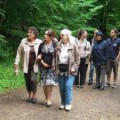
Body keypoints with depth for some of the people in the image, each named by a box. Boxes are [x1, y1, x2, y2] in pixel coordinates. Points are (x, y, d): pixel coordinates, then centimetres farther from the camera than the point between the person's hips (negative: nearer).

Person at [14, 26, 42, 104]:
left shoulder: (39, 42, -9)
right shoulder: (23, 41, -6)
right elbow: (19, 53, -1)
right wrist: (16, 65, -2)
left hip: (35, 65, -2)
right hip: (26, 65, 2)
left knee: (33, 79, -15)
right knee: (28, 81, 9)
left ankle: (34, 96, 5)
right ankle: (30, 96, 30)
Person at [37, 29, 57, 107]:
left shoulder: (55, 44, -8)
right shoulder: (42, 44, 2)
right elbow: (39, 55, 7)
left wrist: (54, 64, -11)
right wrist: (42, 62, -5)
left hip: (51, 66, -3)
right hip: (43, 66, 4)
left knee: (49, 83, -4)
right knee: (44, 83, 7)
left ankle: (49, 99, 7)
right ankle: (46, 98, 21)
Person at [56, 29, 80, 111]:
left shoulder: (73, 46, -4)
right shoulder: (58, 46, 5)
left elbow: (77, 59, -1)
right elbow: (56, 58, 11)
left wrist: (74, 68, -11)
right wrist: (56, 68, 3)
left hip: (69, 69, -4)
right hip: (61, 69, 4)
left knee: (68, 86, -9)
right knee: (61, 87, 8)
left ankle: (68, 103, 2)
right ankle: (63, 103, 21)